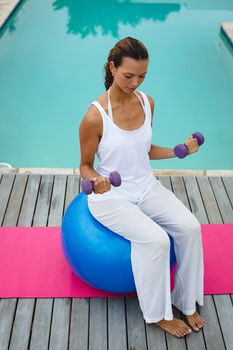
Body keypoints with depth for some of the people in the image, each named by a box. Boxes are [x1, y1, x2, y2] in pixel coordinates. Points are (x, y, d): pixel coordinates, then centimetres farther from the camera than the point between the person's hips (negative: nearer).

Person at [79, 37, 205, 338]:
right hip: (110, 196, -5)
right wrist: (96, 181, -30)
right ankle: (158, 314, 2)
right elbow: (85, 166, -9)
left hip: (146, 186, 6)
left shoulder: (147, 102, -2)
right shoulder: (95, 116, -20)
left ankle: (186, 301, 8)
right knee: (156, 239, -25)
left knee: (190, 227, -14)